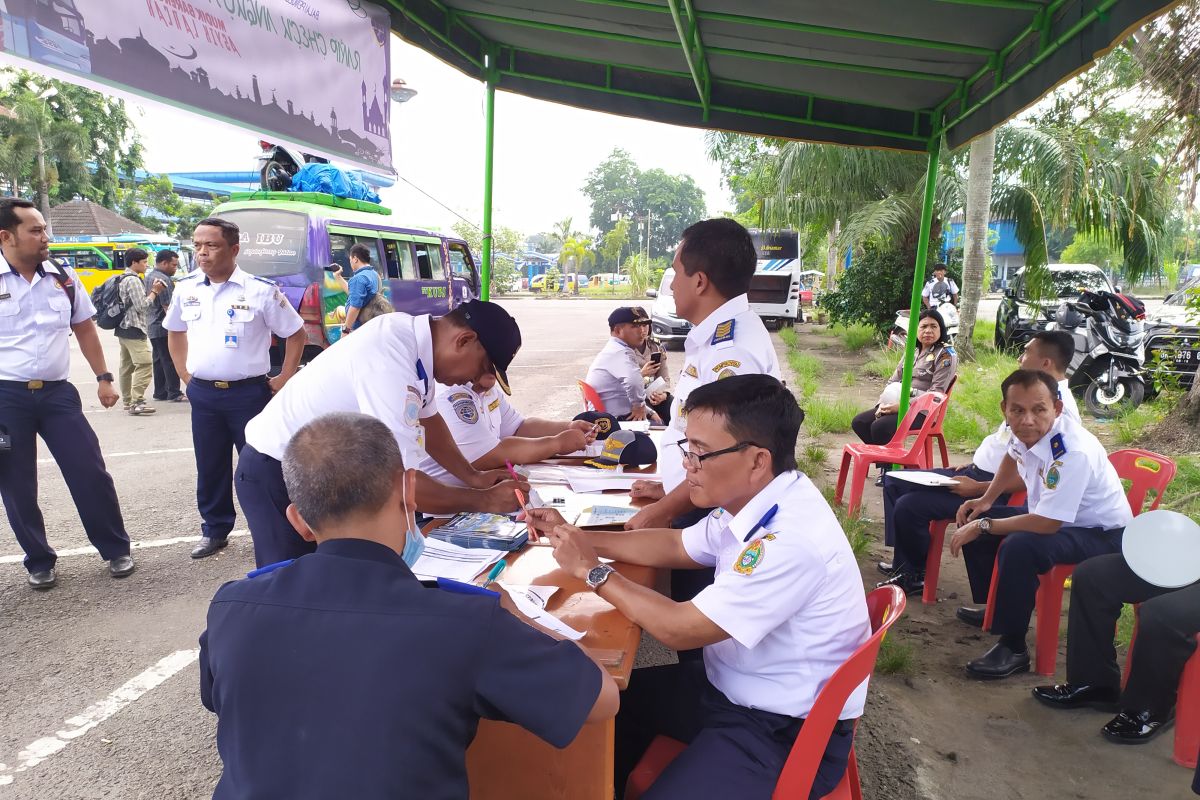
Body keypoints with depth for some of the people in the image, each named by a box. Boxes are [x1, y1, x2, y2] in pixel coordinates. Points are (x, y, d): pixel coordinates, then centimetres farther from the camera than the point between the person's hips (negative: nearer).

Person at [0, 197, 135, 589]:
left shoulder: (63, 278, 4)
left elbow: (84, 329, 14)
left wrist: (103, 378, 10)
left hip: (57, 392, 2)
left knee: (91, 474, 2)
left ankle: (116, 550, 18)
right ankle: (39, 562, 26)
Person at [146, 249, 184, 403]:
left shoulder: (149, 277, 15)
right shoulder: (164, 279, -17)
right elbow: (167, 307, -21)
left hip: (153, 327, 10)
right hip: (164, 327, -10)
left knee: (159, 360, 13)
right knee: (171, 361, -5)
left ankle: (160, 392, 18)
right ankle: (174, 394, -2)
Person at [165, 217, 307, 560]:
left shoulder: (260, 290, -9)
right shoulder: (186, 288, 5)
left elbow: (296, 333, -2)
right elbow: (175, 332, 23)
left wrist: (285, 379, -3)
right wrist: (185, 374, 14)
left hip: (248, 392, -4)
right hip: (202, 393, 4)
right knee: (210, 468, 13)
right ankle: (215, 530, 29)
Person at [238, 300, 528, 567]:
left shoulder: (411, 335, -7)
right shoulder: (390, 365, -34)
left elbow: (428, 419, 11)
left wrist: (472, 476, 5)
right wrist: (486, 500, -22)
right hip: (276, 474, -8)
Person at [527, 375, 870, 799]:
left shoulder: (791, 541, -32)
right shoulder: (755, 501, -5)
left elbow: (678, 629, -25)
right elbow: (676, 546, 11)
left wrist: (592, 571, -14)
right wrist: (579, 537, 2)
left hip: (786, 732, -8)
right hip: (733, 685, 9)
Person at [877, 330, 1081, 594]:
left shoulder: (1057, 407, -20)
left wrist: (978, 489, -23)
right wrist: (975, 462, 15)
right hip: (978, 471, 11)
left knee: (908, 507, -23)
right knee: (895, 481, 10)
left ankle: (914, 576, 3)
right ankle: (905, 562, 17)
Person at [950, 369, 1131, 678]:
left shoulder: (1073, 453, -34)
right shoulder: (1026, 431, -11)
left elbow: (1046, 524, -34)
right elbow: (1013, 458, 16)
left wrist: (982, 526, -23)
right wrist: (987, 500, 8)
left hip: (1102, 535, -9)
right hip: (1050, 517, 9)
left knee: (1019, 547, -35)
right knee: (973, 523, 8)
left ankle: (1013, 648, -18)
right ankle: (995, 608, 27)